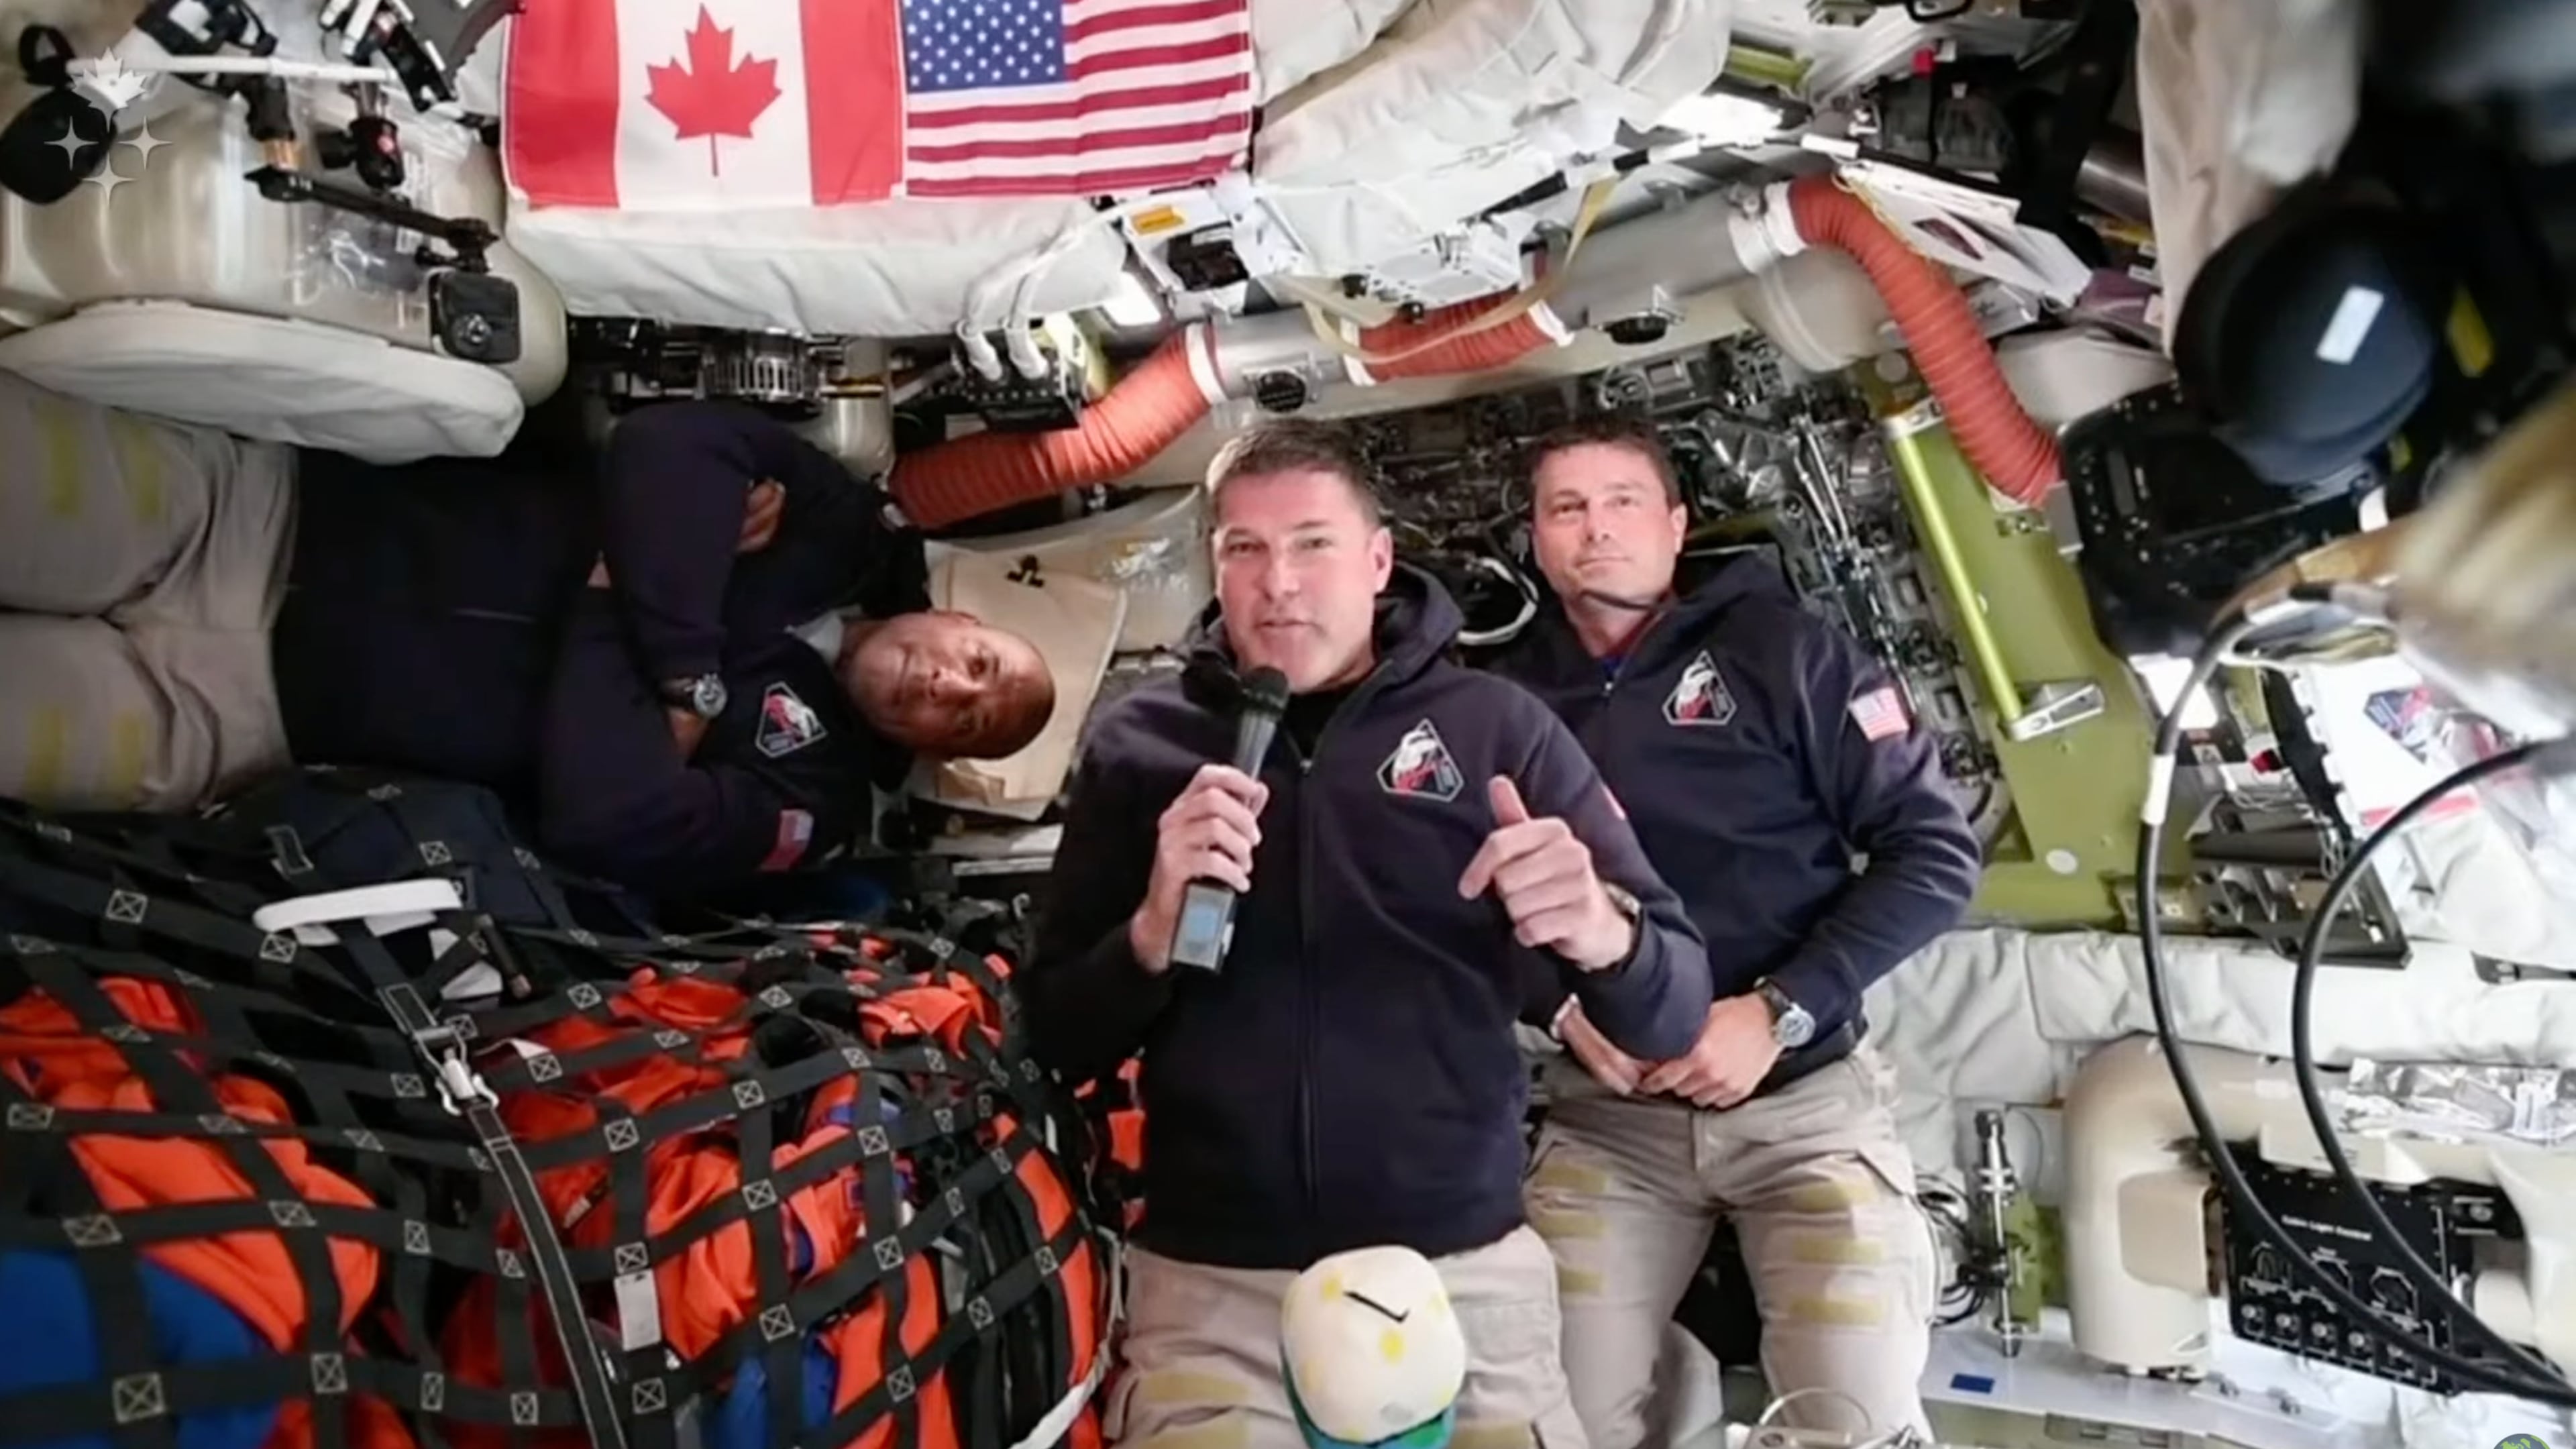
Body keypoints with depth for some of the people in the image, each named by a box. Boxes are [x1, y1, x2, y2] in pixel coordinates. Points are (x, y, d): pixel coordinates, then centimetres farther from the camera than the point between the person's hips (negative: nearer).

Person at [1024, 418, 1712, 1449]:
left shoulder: (1499, 728, 0)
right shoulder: (1139, 744, 3)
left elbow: (1673, 1018, -3)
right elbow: (1056, 1042, 4)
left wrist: (1603, 936, -26)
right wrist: (1153, 931, -17)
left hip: (1464, 1273, 0)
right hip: (1210, 1287, 1)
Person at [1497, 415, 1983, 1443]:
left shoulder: (1779, 646, -2)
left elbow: (1935, 852, -5)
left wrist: (1778, 1013, -14)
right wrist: (1561, 1004, -9)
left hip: (1803, 1098, -2)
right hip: (1603, 1115, 2)